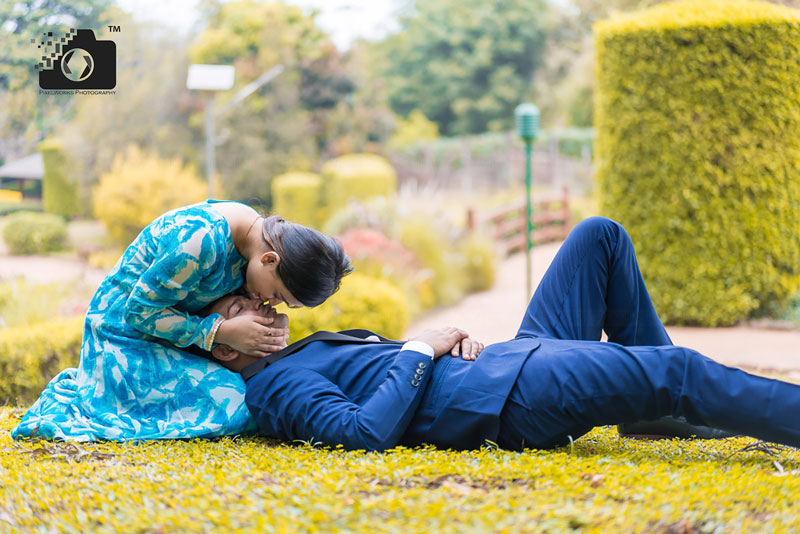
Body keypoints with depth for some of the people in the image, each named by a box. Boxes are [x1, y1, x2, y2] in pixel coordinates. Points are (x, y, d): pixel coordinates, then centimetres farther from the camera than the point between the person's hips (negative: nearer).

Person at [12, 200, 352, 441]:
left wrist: (270, 333, -9)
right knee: (232, 409, -20)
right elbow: (140, 311, -24)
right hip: (126, 331, -9)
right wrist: (222, 332, -26)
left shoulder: (255, 230, -4)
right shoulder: (200, 241, -33)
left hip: (169, 327, 9)